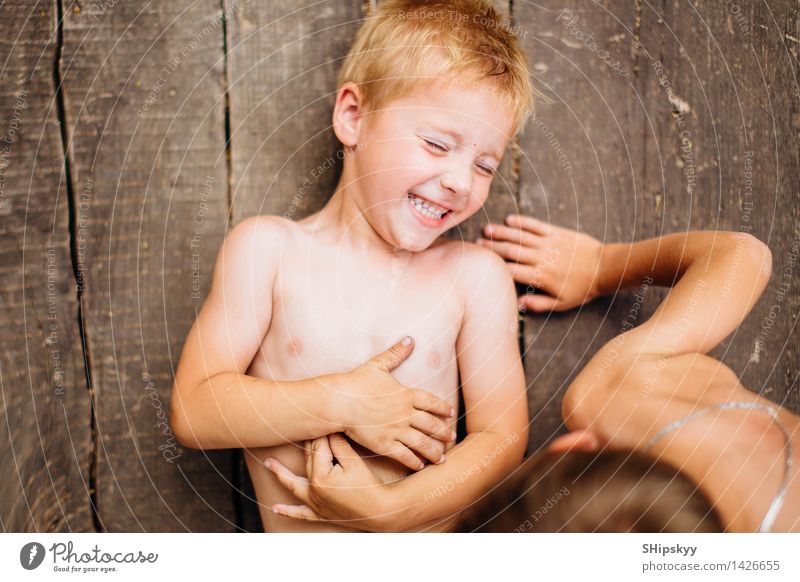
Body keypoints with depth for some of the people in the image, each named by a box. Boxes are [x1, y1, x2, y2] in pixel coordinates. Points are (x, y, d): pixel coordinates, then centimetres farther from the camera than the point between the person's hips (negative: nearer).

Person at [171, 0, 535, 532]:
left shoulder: (478, 275, 1)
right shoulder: (268, 248, 0)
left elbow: (502, 437, -2)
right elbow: (193, 411, -5)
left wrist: (388, 510, -15)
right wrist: (339, 404, -14)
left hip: (432, 549, 1)